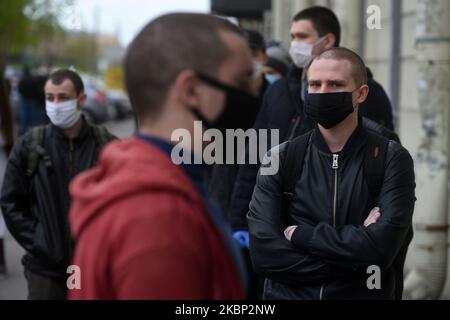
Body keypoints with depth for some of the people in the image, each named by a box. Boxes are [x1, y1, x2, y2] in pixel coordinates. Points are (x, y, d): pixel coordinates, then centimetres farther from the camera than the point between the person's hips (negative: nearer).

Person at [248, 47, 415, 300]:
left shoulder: (391, 159, -2)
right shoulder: (281, 159, 1)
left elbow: (381, 246, -14)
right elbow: (264, 253, -9)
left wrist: (301, 234, -8)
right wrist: (355, 258, -12)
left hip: (363, 295, 0)